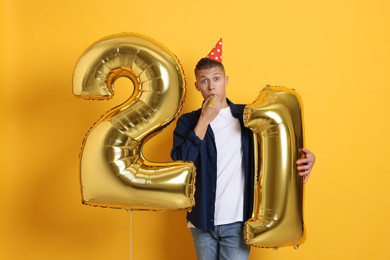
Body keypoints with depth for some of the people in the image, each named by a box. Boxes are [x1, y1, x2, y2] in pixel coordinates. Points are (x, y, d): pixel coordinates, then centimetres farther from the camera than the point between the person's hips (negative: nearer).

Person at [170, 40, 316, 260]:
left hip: (237, 221, -1)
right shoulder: (188, 122, 2)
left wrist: (304, 158, -8)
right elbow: (180, 162, -13)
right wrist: (204, 119, -14)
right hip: (203, 220, 1)